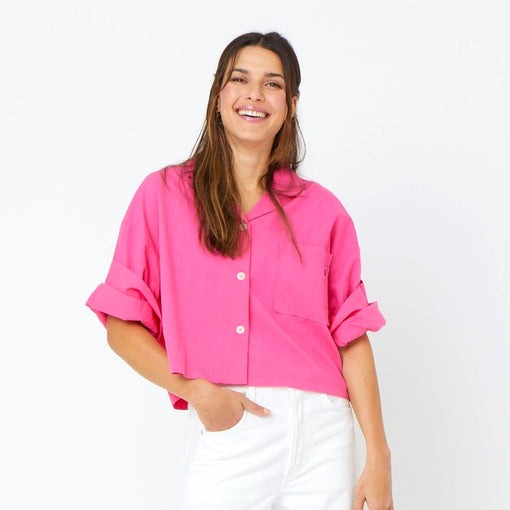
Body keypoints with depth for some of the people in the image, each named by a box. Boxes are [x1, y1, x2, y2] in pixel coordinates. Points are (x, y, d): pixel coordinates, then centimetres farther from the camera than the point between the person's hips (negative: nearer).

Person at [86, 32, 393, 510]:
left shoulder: (322, 210, 8)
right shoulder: (164, 195, 4)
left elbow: (351, 336, 5)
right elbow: (122, 326, 2)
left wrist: (378, 460, 0)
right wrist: (196, 391, -11)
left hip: (319, 436, 1)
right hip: (223, 436, -1)